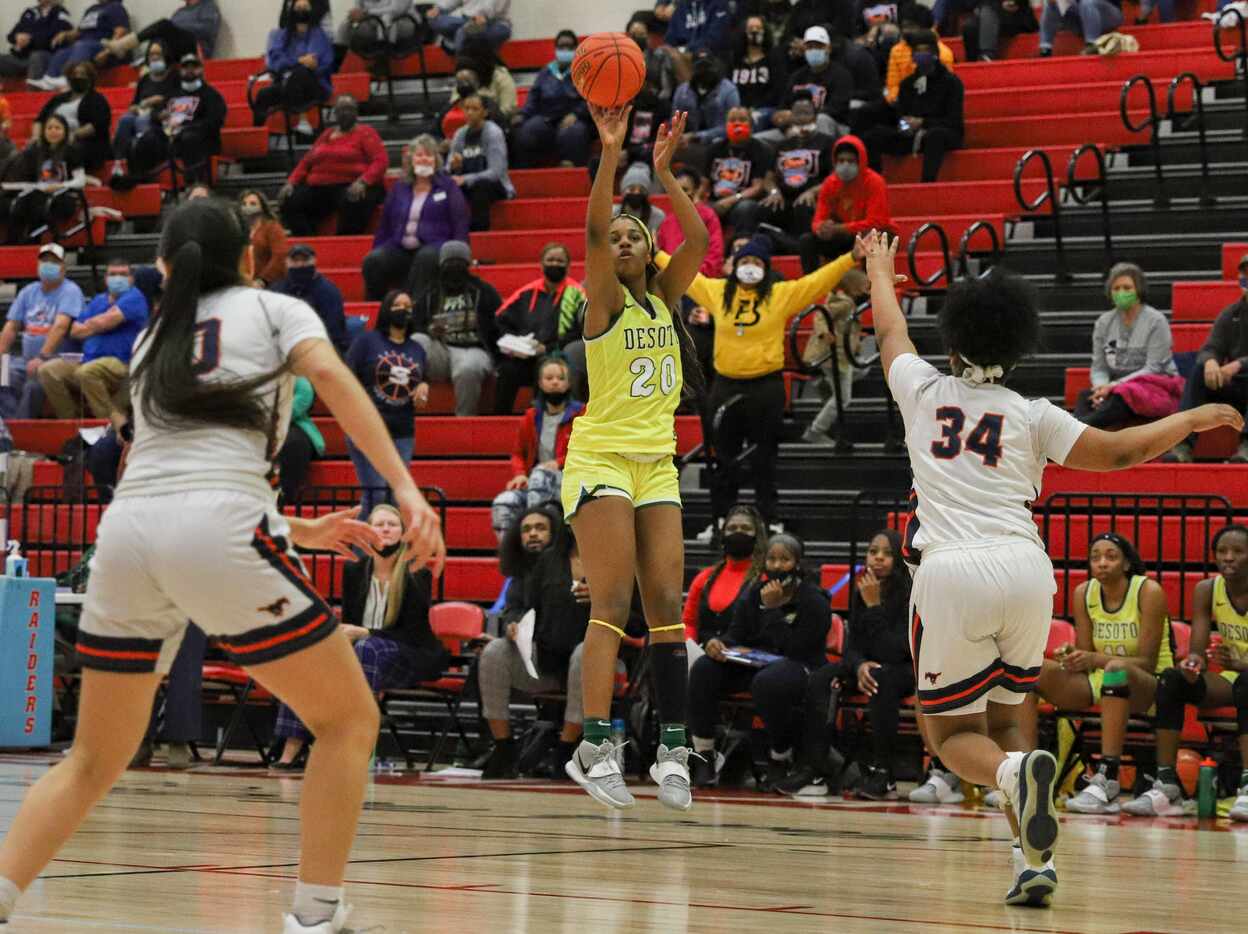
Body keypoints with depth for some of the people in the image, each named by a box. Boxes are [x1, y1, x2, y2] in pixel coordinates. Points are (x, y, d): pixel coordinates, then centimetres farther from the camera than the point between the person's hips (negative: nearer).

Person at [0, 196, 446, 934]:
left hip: (126, 530, 5)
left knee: (94, 760, 16)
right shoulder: (273, 308, 16)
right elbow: (330, 377, -5)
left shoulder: (154, 337, 30)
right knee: (349, 721, 10)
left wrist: (296, 532, 45)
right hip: (217, 534, -5)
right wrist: (406, 487, -13)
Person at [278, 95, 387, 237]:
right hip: (319, 187, 5)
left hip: (351, 186, -5)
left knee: (353, 205, -41)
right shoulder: (327, 135, 25)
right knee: (290, 203, -21)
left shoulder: (365, 133, 8)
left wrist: (362, 182, -22)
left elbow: (381, 160, -5)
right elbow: (306, 161, 24)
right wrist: (291, 182, 5)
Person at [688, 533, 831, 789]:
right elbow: (736, 635, 7)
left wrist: (772, 608, -17)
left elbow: (796, 648, -16)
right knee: (704, 669, -21)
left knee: (768, 683, -42)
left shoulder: (813, 601, -6)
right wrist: (720, 644, -17)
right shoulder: (753, 595, 12)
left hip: (798, 667, -6)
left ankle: (780, 761, -16)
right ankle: (704, 758, -19)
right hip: (751, 666, 6)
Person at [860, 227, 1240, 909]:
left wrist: (880, 271, 54)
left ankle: (1017, 772, -26)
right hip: (1024, 567, 2)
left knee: (953, 732, 9)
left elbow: (890, 332, 34)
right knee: (1004, 716, 20)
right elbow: (1120, 451, 11)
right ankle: (1033, 861, 4)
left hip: (949, 572, -2)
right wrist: (1192, 419, 28)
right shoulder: (1030, 417, 10)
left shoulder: (922, 391, 13)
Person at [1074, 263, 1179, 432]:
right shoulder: (1104, 323, 10)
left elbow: (1153, 369, -9)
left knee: (1124, 396, -39)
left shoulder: (1156, 321, -4)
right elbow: (1099, 368, 9)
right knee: (1085, 397, -28)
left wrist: (1114, 386, -19)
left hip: (1156, 388, -5)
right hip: (1118, 387, 5)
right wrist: (1102, 387, -16)